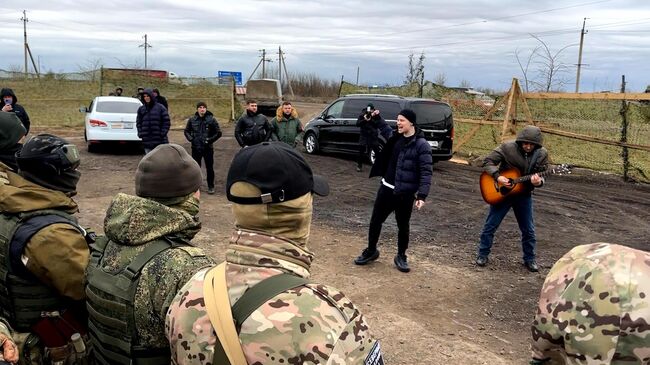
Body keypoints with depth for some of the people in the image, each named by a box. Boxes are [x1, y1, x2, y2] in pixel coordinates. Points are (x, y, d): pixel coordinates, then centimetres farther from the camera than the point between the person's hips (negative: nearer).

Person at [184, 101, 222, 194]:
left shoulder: (211, 120, -4)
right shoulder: (192, 120, 3)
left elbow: (218, 133, -1)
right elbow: (187, 131, 15)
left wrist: (210, 140, -10)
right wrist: (190, 139, -2)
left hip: (208, 148, -2)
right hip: (196, 148, 2)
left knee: (209, 168, 5)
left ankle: (211, 187, 16)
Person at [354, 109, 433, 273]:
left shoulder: (422, 145, -14)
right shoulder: (395, 137, 4)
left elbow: (426, 172, -17)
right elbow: (385, 130, 30)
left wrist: (422, 195, -24)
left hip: (405, 194, -5)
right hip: (386, 188, 5)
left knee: (403, 226, 9)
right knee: (375, 221, 11)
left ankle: (401, 257, 28)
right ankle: (371, 251, 30)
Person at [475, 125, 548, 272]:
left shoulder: (542, 154, -9)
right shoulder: (507, 147, -17)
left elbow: (542, 176, -4)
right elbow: (488, 161, -12)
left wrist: (538, 182, -28)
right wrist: (497, 177, -26)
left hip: (524, 195, 2)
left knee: (529, 229, 10)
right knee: (490, 225, 5)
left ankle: (529, 259, 27)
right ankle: (483, 254, 20)